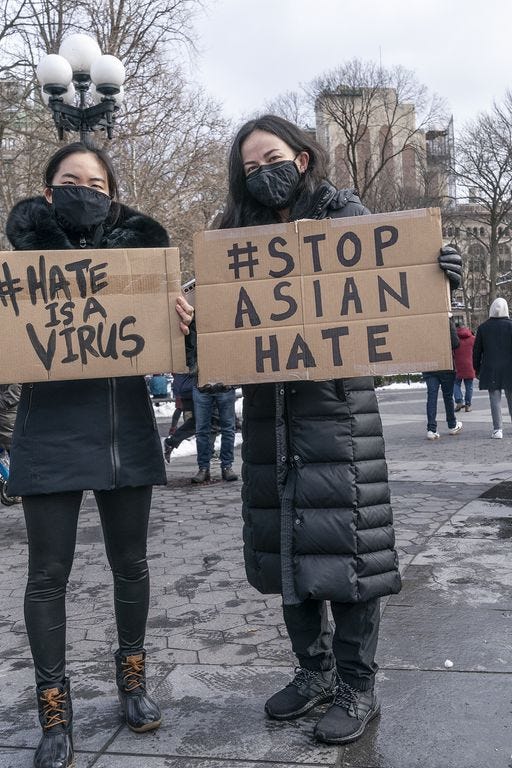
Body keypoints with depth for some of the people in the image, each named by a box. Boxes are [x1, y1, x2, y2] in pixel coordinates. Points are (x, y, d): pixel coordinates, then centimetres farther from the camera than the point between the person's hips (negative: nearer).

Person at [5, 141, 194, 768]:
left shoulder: (137, 248, 7)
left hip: (126, 430, 2)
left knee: (129, 562, 13)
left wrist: (182, 315, -13)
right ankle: (55, 712, 18)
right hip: (51, 434, -2)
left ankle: (132, 678, 34)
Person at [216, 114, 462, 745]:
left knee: (343, 543, -2)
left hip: (336, 406, -4)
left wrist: (436, 272, -24)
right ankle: (314, 670, 29)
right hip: (270, 413, 5)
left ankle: (357, 687, 15)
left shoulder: (345, 215, 2)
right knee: (287, 545, 11)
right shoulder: (243, 232, 12)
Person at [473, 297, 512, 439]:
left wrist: (477, 369, 12)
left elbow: (476, 351, 4)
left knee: (495, 398, 1)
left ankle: (497, 429, -5)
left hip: (490, 369, 1)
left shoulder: (483, 328, 1)